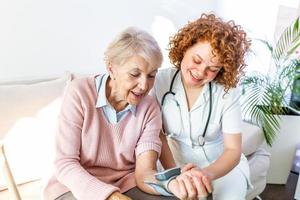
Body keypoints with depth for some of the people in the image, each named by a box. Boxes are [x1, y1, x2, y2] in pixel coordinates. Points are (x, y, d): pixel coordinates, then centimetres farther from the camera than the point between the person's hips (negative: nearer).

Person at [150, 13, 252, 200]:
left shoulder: (228, 93, -17)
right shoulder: (160, 81, -15)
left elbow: (233, 150, -17)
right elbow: (158, 135, -12)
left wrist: (207, 173, -36)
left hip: (221, 163, 0)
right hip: (176, 159, 1)